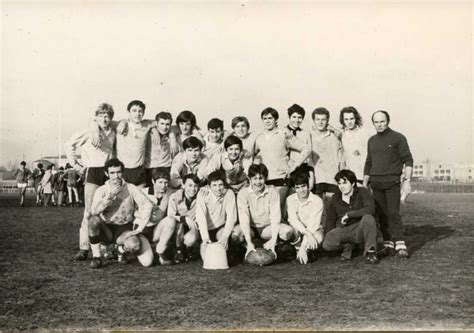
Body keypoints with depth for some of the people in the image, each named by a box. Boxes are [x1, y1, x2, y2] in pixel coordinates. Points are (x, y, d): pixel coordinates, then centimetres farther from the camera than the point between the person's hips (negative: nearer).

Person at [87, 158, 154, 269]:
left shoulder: (131, 189, -4)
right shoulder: (101, 191, -4)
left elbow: (148, 205, -12)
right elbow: (94, 212, -20)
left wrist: (140, 227, -17)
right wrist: (109, 196, -28)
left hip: (124, 228, 0)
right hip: (106, 229, 0)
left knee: (135, 245, -33)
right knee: (94, 219, -33)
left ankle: (122, 250, 10)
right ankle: (96, 256, -14)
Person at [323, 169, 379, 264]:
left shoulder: (362, 192, -4)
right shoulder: (335, 199, 6)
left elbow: (370, 209, -23)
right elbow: (330, 221, 13)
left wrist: (349, 214, -22)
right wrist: (330, 235, -3)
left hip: (360, 230, -2)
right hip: (342, 231, 2)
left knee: (368, 218, -36)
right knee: (327, 244, -29)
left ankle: (370, 251, -20)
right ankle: (348, 245, 4)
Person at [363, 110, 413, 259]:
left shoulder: (398, 138, -1)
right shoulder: (372, 140, 16)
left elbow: (408, 160, -4)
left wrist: (407, 180, -13)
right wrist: (365, 183, 20)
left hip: (392, 182, -5)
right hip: (376, 183, 5)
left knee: (393, 213, -12)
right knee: (381, 215, 3)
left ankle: (400, 245, -11)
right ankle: (388, 245, 8)